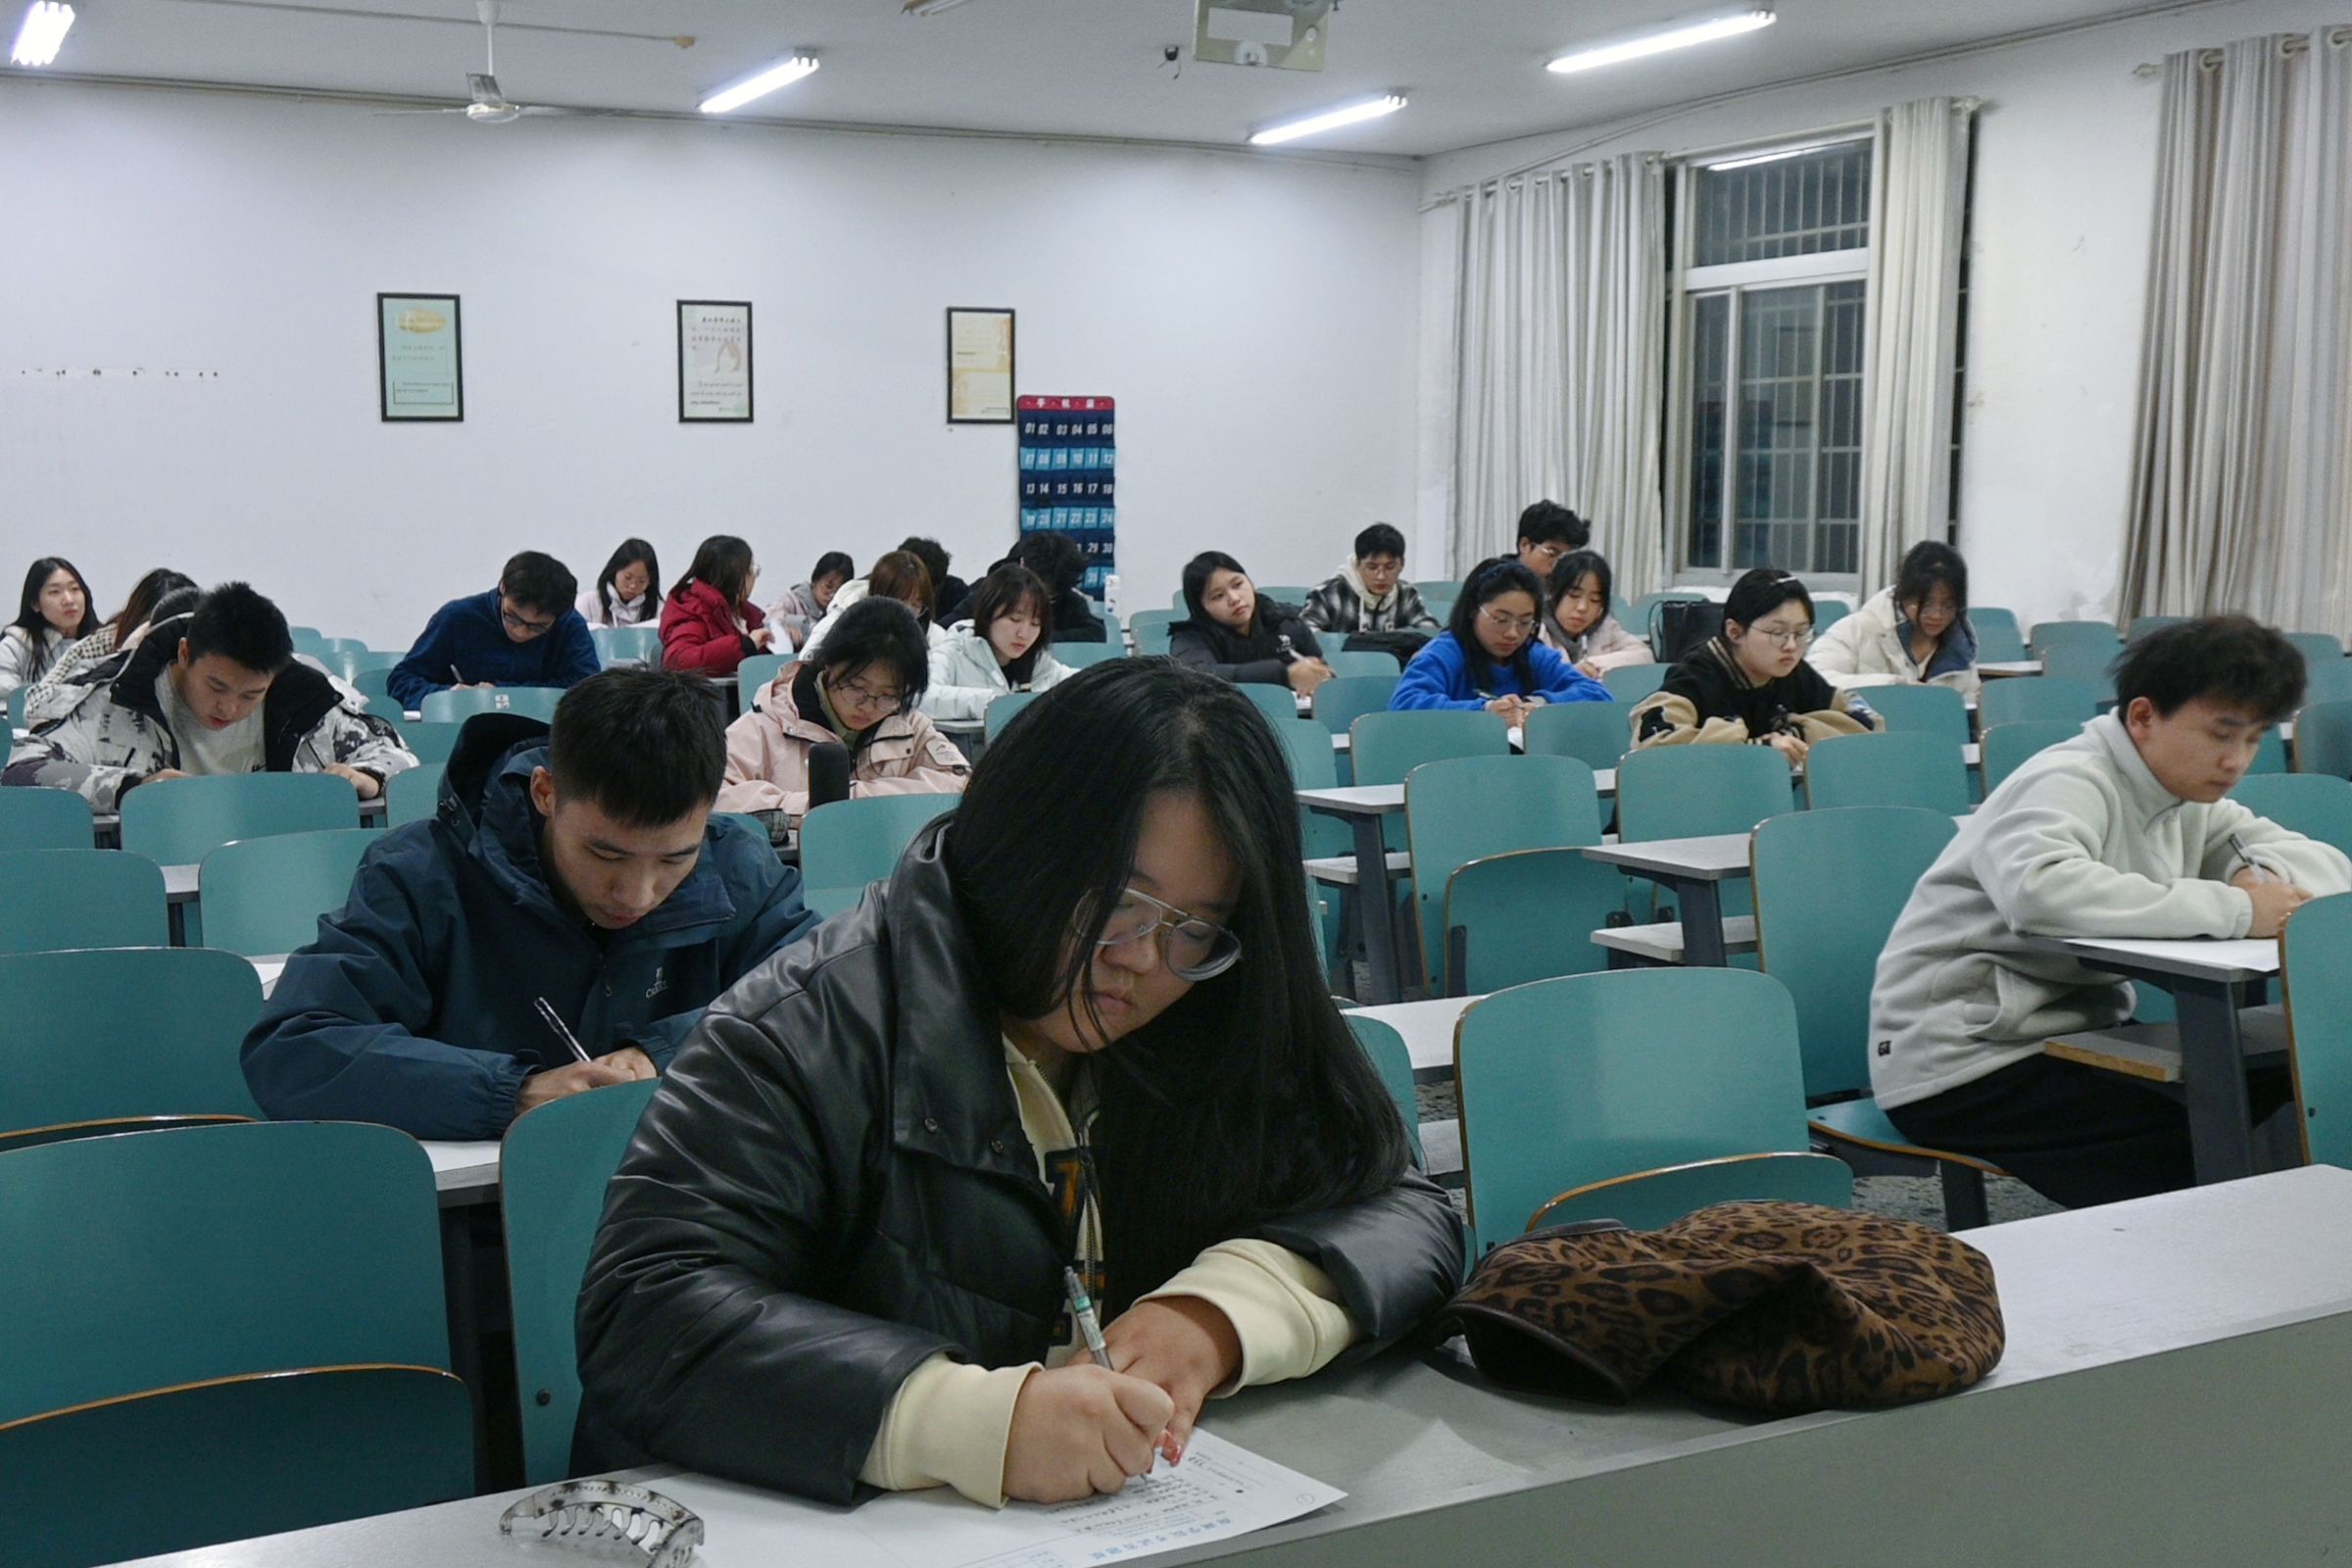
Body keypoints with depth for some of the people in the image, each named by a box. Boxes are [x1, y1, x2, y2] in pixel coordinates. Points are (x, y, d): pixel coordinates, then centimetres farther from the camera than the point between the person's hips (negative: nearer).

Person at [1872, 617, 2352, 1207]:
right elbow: (2039, 889, -39)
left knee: (2282, 1106, -6)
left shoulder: (2187, 799, 10)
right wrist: (2233, 909, -33)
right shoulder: (2070, 784, -18)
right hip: (1960, 1065, -9)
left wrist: (2267, 875, -14)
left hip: (2072, 1030, 9)